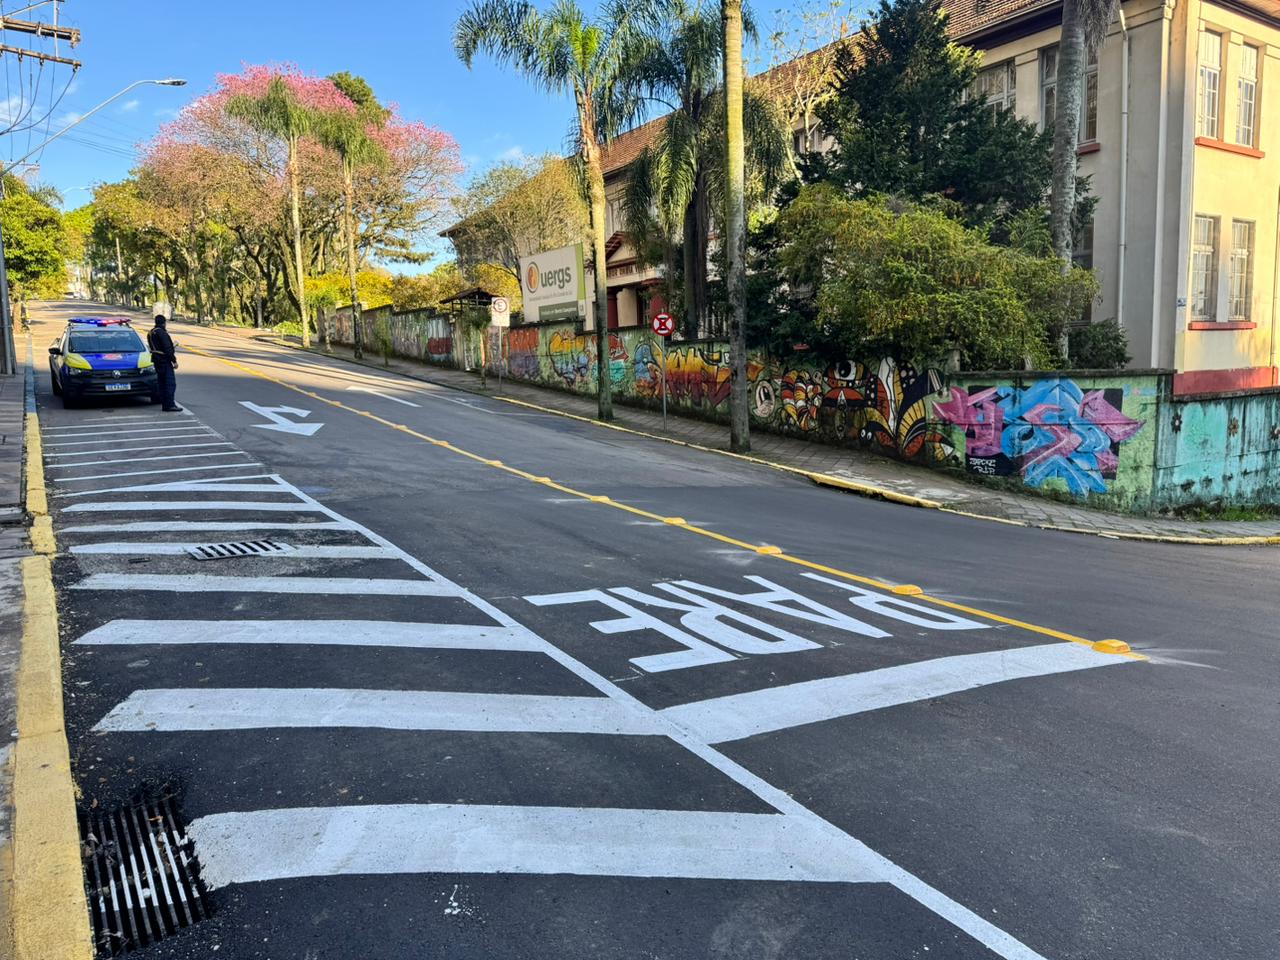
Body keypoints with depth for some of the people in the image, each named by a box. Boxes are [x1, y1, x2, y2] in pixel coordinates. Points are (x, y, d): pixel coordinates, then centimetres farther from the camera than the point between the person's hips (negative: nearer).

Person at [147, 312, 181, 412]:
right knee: (170, 383, -9)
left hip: (157, 360, 10)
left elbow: (151, 347, 20)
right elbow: (167, 348, -20)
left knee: (162, 383, 12)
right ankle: (169, 405, -13)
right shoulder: (161, 332, -16)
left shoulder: (151, 333, 15)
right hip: (164, 360, -10)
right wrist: (174, 360, -16)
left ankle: (164, 404, 14)